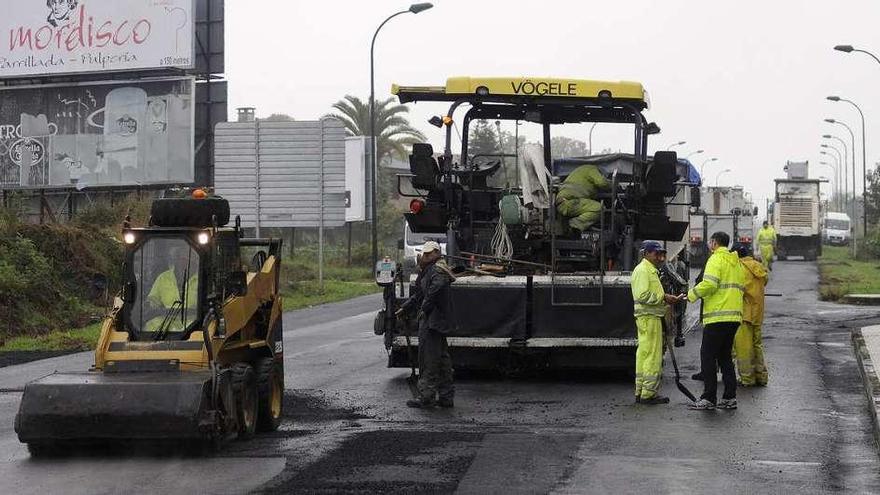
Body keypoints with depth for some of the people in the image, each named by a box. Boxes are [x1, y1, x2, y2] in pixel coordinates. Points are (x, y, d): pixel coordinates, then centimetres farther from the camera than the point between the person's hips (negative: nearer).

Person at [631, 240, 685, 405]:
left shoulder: (651, 270, 23)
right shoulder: (642, 270, -11)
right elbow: (643, 296, -21)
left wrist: (667, 299, 10)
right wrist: (664, 297, -18)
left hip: (652, 317, 11)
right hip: (648, 317, -11)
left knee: (644, 355, 11)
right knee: (653, 356, -9)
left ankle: (641, 391, 15)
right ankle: (648, 394, -8)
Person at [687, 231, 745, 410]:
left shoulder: (716, 259, -7)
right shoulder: (736, 262, 20)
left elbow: (709, 284, -20)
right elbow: (740, 288, 19)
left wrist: (692, 294, -6)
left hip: (718, 315, -8)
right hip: (734, 316, 9)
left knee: (708, 356, -4)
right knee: (725, 356, 14)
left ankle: (709, 398, -7)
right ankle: (729, 397, 10)